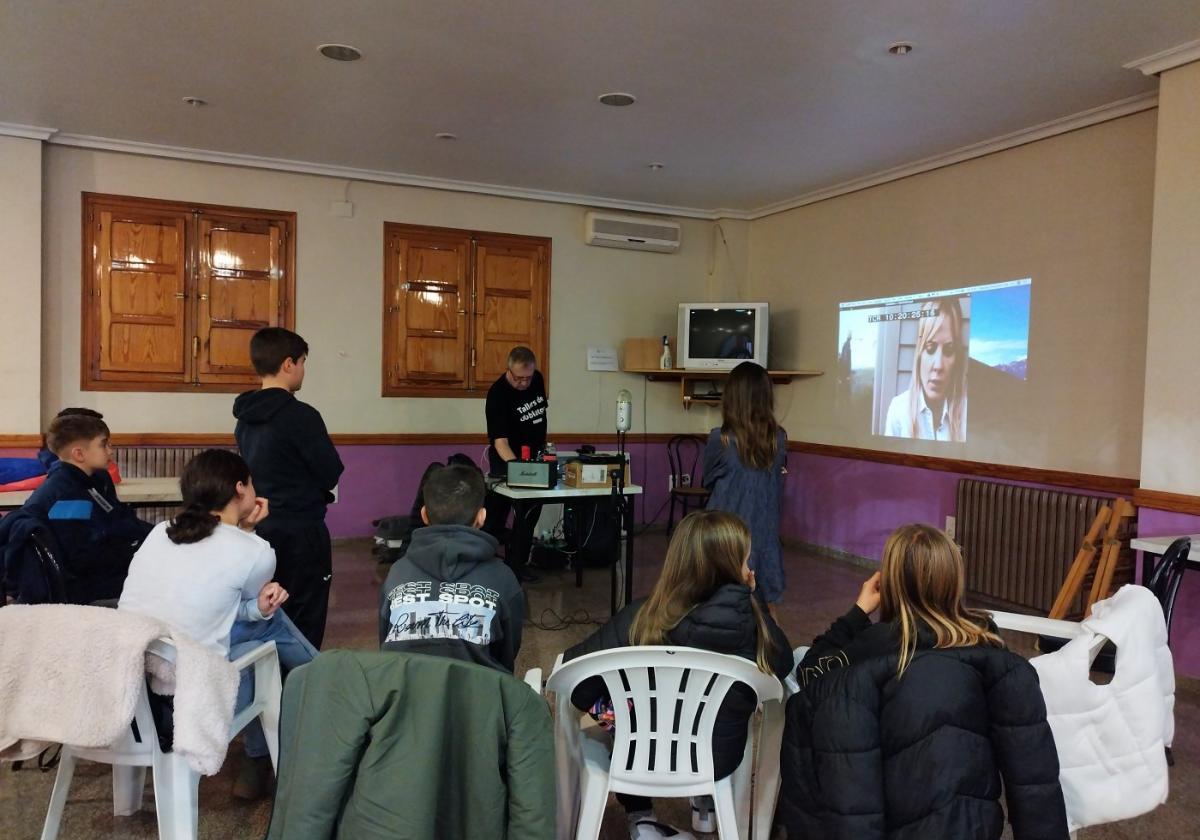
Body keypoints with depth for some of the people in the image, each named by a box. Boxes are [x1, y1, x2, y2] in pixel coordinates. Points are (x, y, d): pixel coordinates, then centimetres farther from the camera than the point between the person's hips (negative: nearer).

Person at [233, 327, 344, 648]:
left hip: (260, 529, 8)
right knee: (303, 629, 2)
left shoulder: (245, 417, 6)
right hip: (300, 534, -8)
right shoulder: (300, 415, -18)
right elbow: (332, 474, -13)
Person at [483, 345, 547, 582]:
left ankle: (516, 564, 18)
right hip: (507, 459, -6)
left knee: (530, 514, 9)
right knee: (496, 514, -1)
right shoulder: (498, 394, -24)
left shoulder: (538, 379, -4)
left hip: (535, 456, 6)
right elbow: (500, 441, -31)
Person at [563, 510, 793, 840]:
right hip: (719, 761, 2)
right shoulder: (754, 623, -22)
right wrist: (754, 598, 1)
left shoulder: (639, 618, -26)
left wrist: (602, 707, -4)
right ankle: (707, 806, 44)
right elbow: (783, 664, 1)